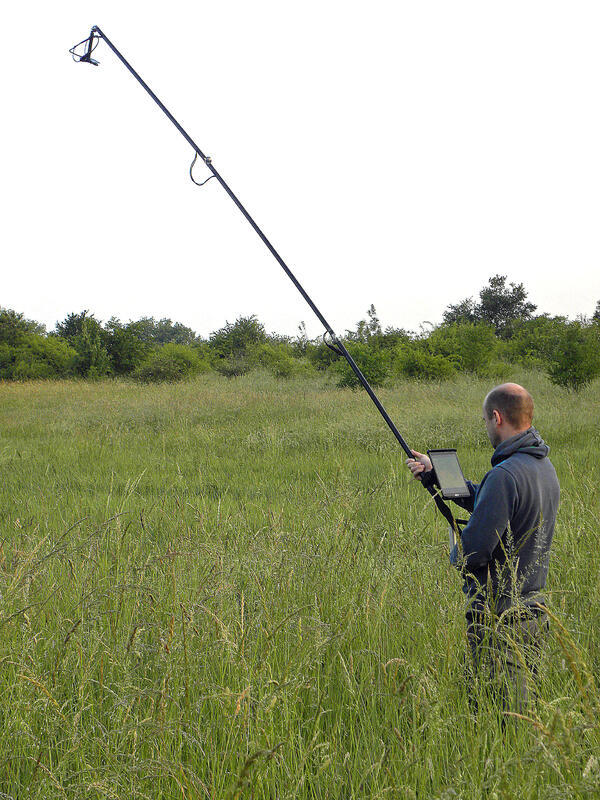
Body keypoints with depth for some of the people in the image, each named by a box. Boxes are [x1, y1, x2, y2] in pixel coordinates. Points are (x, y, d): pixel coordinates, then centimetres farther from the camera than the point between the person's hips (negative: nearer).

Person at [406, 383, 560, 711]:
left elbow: (474, 550, -24)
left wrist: (455, 554, -2)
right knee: (521, 702, 19)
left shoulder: (505, 475, -23)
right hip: (533, 610, 9)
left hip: (499, 617, -9)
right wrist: (435, 473, 16)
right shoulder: (544, 466, 6)